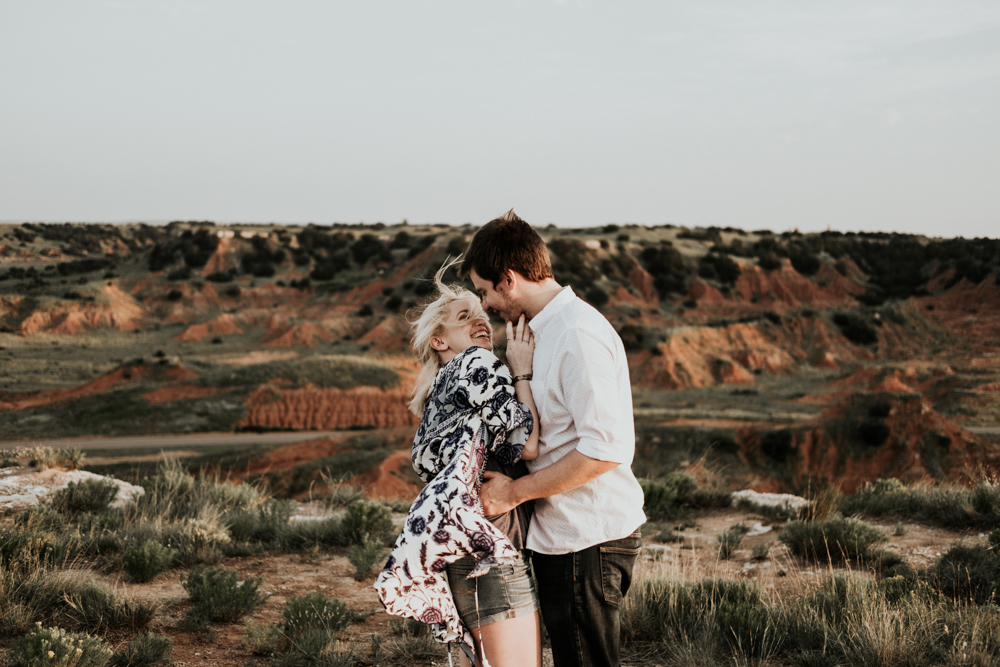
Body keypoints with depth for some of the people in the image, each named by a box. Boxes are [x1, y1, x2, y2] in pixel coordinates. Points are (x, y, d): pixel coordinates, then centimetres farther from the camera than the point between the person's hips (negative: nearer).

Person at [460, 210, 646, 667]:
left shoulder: (578, 334, -17)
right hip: (561, 536, 10)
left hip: (588, 542, -10)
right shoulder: (548, 330, 16)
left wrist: (515, 491, -16)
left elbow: (604, 449, -23)